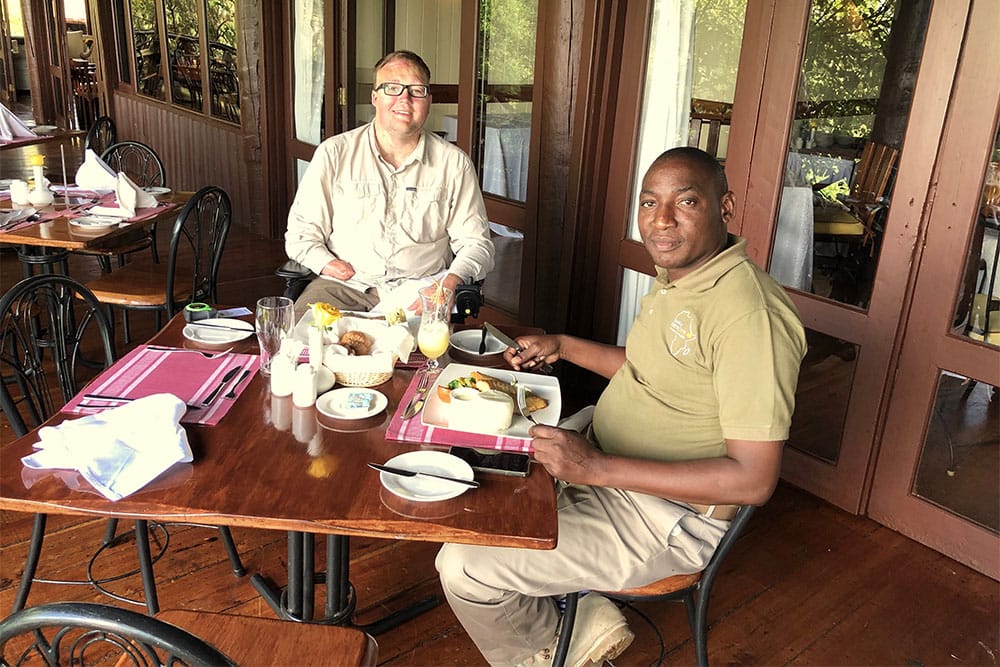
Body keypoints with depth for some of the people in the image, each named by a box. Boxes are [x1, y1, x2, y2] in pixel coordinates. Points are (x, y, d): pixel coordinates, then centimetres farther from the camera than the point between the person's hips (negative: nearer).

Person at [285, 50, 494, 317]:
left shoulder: (454, 163, 8)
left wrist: (450, 284, -12)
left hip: (418, 286, 0)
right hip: (342, 285, 1)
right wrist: (328, 264, -11)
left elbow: (476, 244, 8)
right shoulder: (333, 153, 7)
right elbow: (301, 233, 9)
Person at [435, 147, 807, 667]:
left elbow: (754, 479, -28)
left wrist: (595, 468, -31)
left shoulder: (750, 313, -26)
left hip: (665, 519, -10)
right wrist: (563, 346, 13)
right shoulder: (674, 275, 4)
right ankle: (583, 617, 16)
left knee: (463, 568, -15)